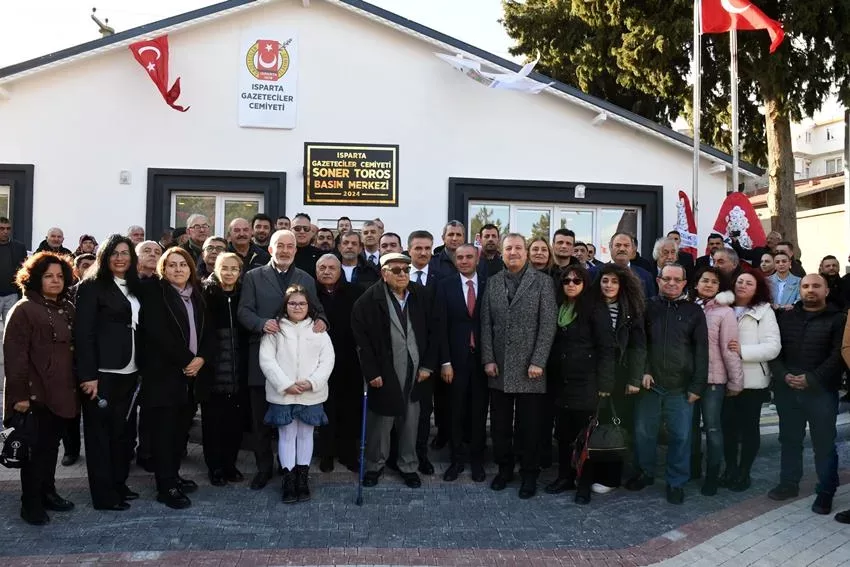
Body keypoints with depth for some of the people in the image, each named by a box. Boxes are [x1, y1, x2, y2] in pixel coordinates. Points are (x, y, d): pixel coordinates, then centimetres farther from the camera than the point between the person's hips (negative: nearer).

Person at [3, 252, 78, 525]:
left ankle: (47, 492, 28)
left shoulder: (68, 309, 13)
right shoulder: (24, 310, -8)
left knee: (52, 445, 16)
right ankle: (31, 503, 12)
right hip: (37, 393, -6)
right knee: (36, 448, 1)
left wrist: (79, 383, 11)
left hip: (63, 392, 6)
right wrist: (19, 393, -18)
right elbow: (14, 354, -13)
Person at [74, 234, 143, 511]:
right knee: (101, 432, 3)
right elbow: (83, 333, -12)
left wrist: (140, 369, 7)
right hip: (103, 373, -6)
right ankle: (104, 495, 10)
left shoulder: (135, 287, 13)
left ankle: (119, 484, 25)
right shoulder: (92, 286, -6)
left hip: (129, 372, 6)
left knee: (124, 430, 12)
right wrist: (88, 375, -17)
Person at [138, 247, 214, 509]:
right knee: (164, 429, -3)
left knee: (181, 427, 10)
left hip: (191, 372, 6)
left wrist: (201, 358, -7)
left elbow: (209, 332, 12)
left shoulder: (197, 295, 14)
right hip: (163, 373, -6)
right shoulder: (155, 293, -5)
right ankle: (166, 487, 2)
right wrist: (185, 361, -14)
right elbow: (157, 333, -16)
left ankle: (173, 475, 24)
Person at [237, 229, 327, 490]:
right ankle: (264, 467, 20)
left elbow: (317, 309, 14)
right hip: (263, 355, -1)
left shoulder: (306, 279, 13)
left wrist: (321, 320, -9)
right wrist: (262, 323, -20)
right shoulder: (253, 277, 6)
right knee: (261, 418, 6)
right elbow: (244, 311, -1)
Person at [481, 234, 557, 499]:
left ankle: (529, 474, 19)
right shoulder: (492, 282, 9)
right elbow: (486, 324, 7)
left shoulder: (542, 282, -1)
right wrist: (488, 359, 0)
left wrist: (538, 362, -11)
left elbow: (548, 325, -5)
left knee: (529, 426, 4)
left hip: (529, 368, -3)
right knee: (500, 425, 9)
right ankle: (504, 468, 26)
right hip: (498, 368, 3)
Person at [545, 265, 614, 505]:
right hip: (562, 381, 5)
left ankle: (585, 483, 12)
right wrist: (551, 377, 9)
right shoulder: (558, 308, 11)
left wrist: (604, 383, -15)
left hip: (586, 381, -5)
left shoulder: (595, 309, -6)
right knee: (564, 433, 11)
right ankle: (565, 476, 24)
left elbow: (606, 348, -9)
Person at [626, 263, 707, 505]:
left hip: (681, 387, -1)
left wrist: (697, 385, -4)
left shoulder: (694, 311, 3)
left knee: (680, 436, 3)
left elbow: (701, 351, 1)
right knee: (643, 432, 8)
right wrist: (642, 371, -7)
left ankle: (676, 482, 16)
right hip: (649, 384, 1)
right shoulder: (648, 307, 6)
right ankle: (644, 472, 27)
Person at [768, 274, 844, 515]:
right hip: (787, 390, 3)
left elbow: (838, 355, -8)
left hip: (821, 391, -3)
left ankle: (826, 492, 14)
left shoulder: (838, 319, 1)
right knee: (789, 440, 13)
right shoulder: (785, 317, 11)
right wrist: (784, 376, -10)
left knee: (824, 443, 3)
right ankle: (789, 483, 25)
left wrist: (811, 379, -16)